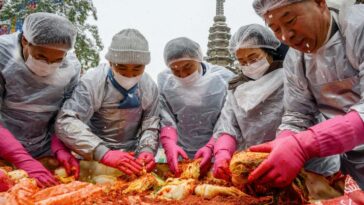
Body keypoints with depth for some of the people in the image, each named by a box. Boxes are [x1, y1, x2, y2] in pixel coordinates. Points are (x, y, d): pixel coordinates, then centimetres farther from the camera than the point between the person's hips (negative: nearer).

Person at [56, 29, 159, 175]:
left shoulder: (150, 86, -4)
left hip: (131, 157, 3)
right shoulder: (92, 82, -18)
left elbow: (151, 126, 0)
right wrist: (104, 153, -38)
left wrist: (147, 151, -20)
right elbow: (66, 123, -27)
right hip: (95, 157, -2)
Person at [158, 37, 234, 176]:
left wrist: (211, 147, -23)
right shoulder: (163, 81, -6)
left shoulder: (224, 79, -12)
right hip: (179, 156, 1)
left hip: (215, 156, -1)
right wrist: (169, 145, -23)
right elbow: (165, 120, -7)